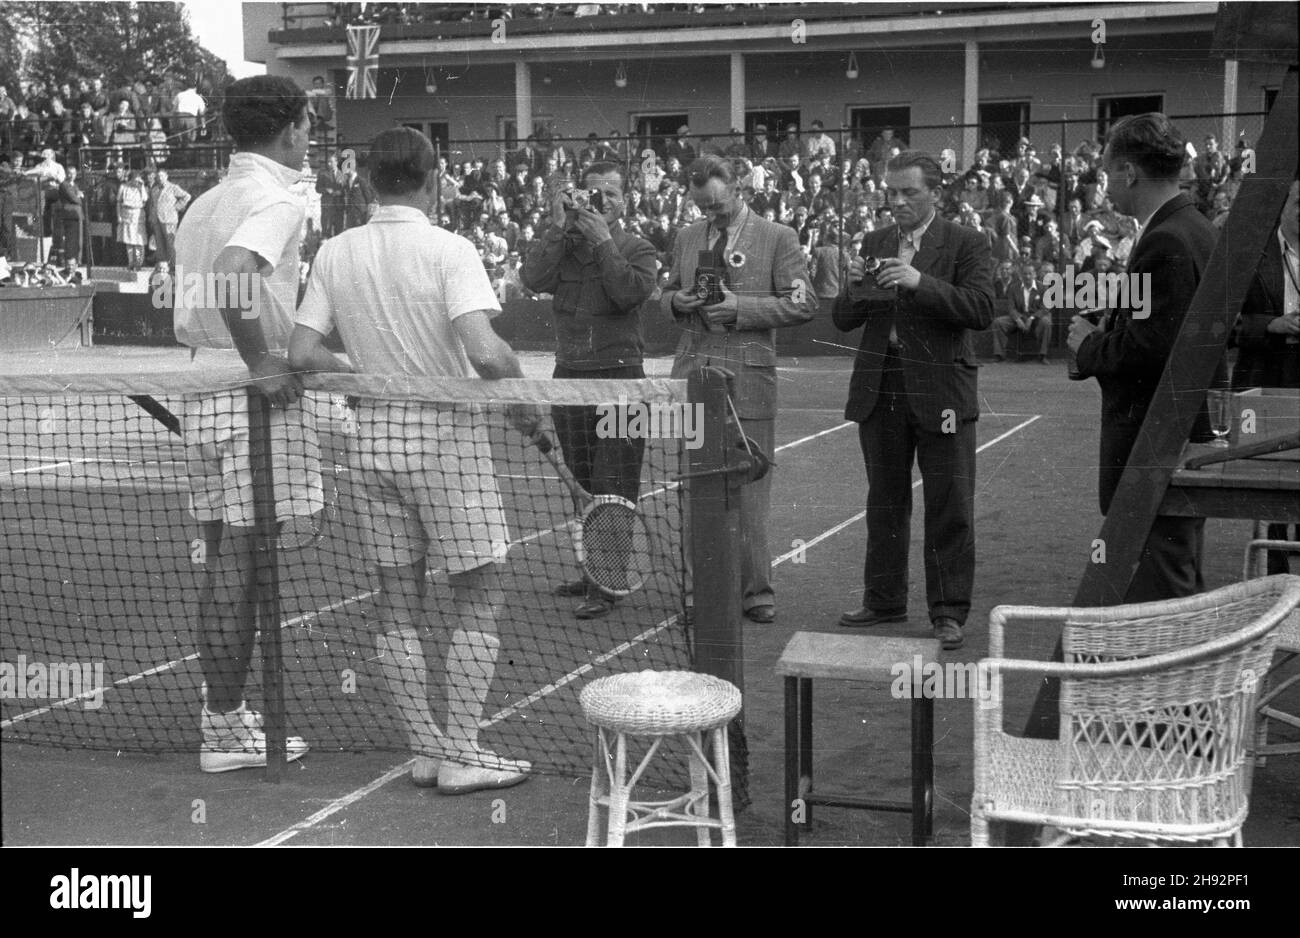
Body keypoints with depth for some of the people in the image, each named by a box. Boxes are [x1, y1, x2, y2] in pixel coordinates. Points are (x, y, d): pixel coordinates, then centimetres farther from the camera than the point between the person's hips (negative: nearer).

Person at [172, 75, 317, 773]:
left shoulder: (204, 203, 16)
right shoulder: (278, 200, -10)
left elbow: (187, 313, 18)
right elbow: (232, 272, -29)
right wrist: (261, 362, -22)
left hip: (202, 389, 8)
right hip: (258, 399, -8)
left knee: (223, 565, 13)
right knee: (241, 565, -3)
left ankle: (224, 714, 20)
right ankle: (227, 728, 3)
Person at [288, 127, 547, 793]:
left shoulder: (335, 253, 2)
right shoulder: (448, 250, -13)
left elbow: (302, 353, -2)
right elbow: (485, 352, -24)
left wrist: (368, 377, 12)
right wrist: (525, 409, -9)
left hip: (373, 439, 5)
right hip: (445, 436, -5)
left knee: (399, 606, 11)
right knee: (479, 600, 6)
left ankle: (426, 750, 17)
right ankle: (461, 756, 5)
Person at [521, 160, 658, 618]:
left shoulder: (637, 248, 3)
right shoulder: (564, 245, 10)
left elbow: (633, 291, -16)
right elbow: (534, 279, -8)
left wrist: (603, 241, -13)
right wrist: (558, 227, -10)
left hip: (618, 375, -4)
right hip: (569, 374, 4)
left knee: (613, 487, -7)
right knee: (580, 484, 12)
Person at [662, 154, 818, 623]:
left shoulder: (778, 238, 0)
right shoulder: (686, 238, 14)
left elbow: (803, 304, -5)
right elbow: (667, 296, 23)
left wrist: (741, 308, -15)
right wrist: (677, 301, -1)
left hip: (747, 375, -4)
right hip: (693, 373, 4)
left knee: (748, 489, -2)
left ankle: (756, 591, 6)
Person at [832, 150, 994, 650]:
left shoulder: (967, 245, -2)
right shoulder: (874, 243, 11)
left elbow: (981, 310, -16)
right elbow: (843, 320, 8)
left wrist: (919, 282, -23)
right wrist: (854, 287, -13)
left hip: (940, 392, -4)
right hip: (879, 391, 4)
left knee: (949, 507, -1)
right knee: (884, 502, 13)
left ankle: (949, 612, 7)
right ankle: (884, 599, 24)